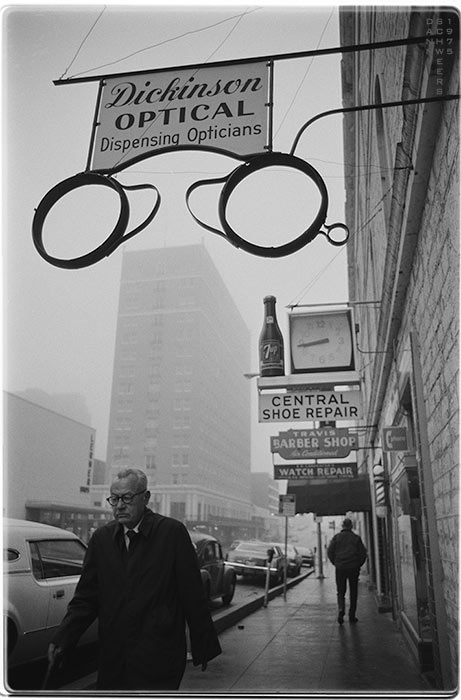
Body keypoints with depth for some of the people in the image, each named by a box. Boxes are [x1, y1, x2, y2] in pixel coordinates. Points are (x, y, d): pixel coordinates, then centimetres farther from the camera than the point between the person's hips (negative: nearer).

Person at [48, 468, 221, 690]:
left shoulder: (172, 532, -8)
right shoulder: (101, 538, 4)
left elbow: (193, 597, -5)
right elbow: (86, 598, 6)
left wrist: (204, 648, -2)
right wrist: (62, 639, -8)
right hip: (112, 662, 4)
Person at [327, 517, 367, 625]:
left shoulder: (337, 537, 2)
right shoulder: (356, 538, 1)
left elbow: (329, 551, -3)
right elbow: (363, 553, -1)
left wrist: (335, 563, 8)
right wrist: (358, 565, 10)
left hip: (340, 568, 0)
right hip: (353, 568, 0)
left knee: (340, 591, 9)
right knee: (353, 593, 10)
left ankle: (341, 609, -14)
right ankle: (352, 616, 11)